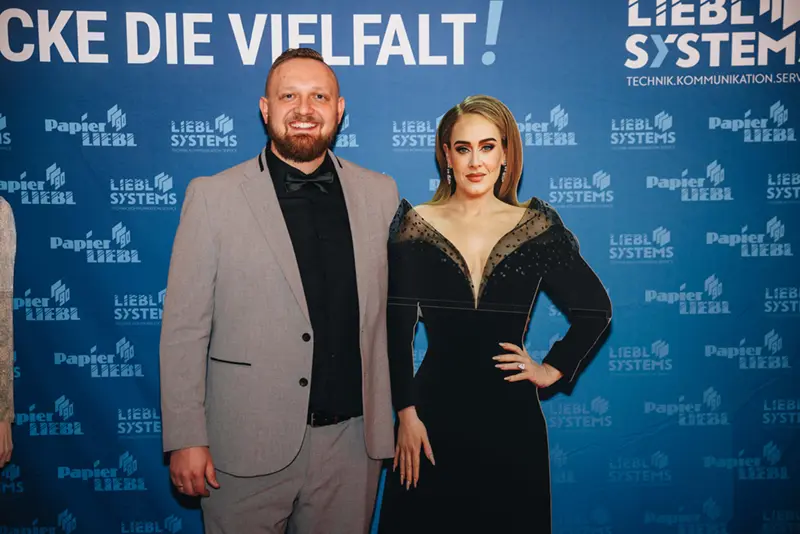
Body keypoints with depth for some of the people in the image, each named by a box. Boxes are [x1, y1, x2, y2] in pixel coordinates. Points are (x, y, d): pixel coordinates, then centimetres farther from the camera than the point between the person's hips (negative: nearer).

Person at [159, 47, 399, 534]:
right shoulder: (213, 196, -4)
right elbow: (184, 328, -5)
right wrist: (185, 438, -7)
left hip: (351, 438, 3)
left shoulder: (380, 193, 4)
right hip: (249, 443, -2)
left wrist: (400, 413, 5)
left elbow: (390, 308, 8)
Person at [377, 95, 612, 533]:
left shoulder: (537, 227, 1)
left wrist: (554, 369, 3)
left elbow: (594, 309, 10)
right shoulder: (415, 225, -1)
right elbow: (396, 329, -3)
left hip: (511, 417, 1)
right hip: (434, 411, 0)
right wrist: (406, 414, -7)